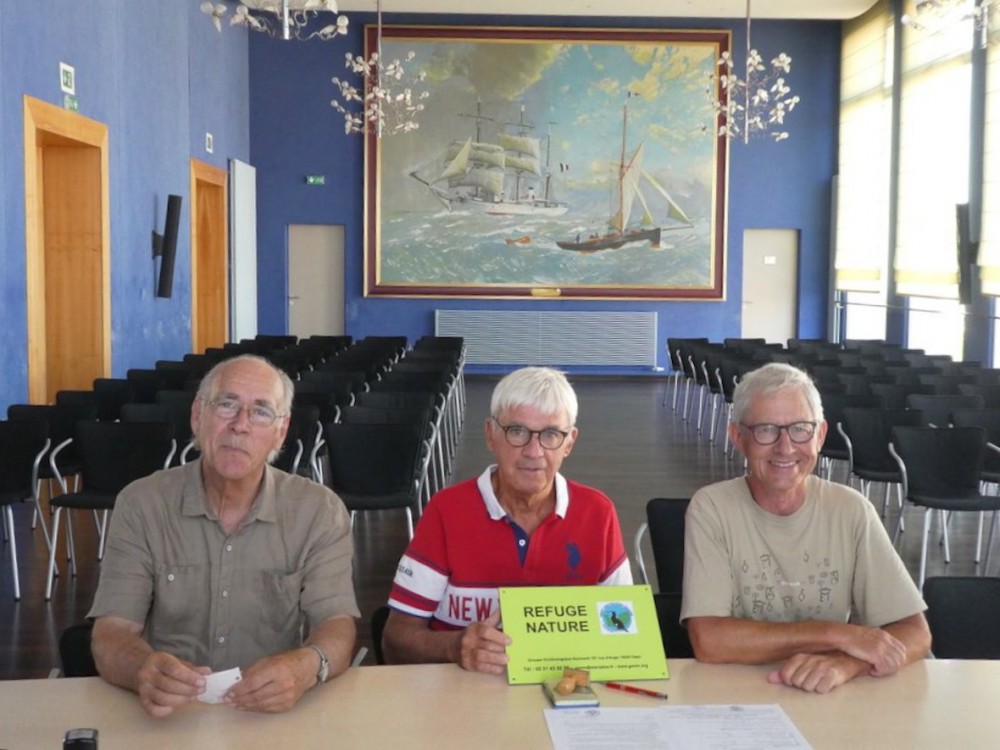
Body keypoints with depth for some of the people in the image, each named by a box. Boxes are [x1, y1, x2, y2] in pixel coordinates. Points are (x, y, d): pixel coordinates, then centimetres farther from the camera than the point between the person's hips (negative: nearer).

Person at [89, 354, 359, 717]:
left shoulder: (320, 511, -2)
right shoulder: (141, 505, -2)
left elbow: (337, 626, -8)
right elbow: (112, 634, -8)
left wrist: (306, 666, -31)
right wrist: (144, 670, -31)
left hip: (273, 715, -1)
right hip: (168, 716, 1)